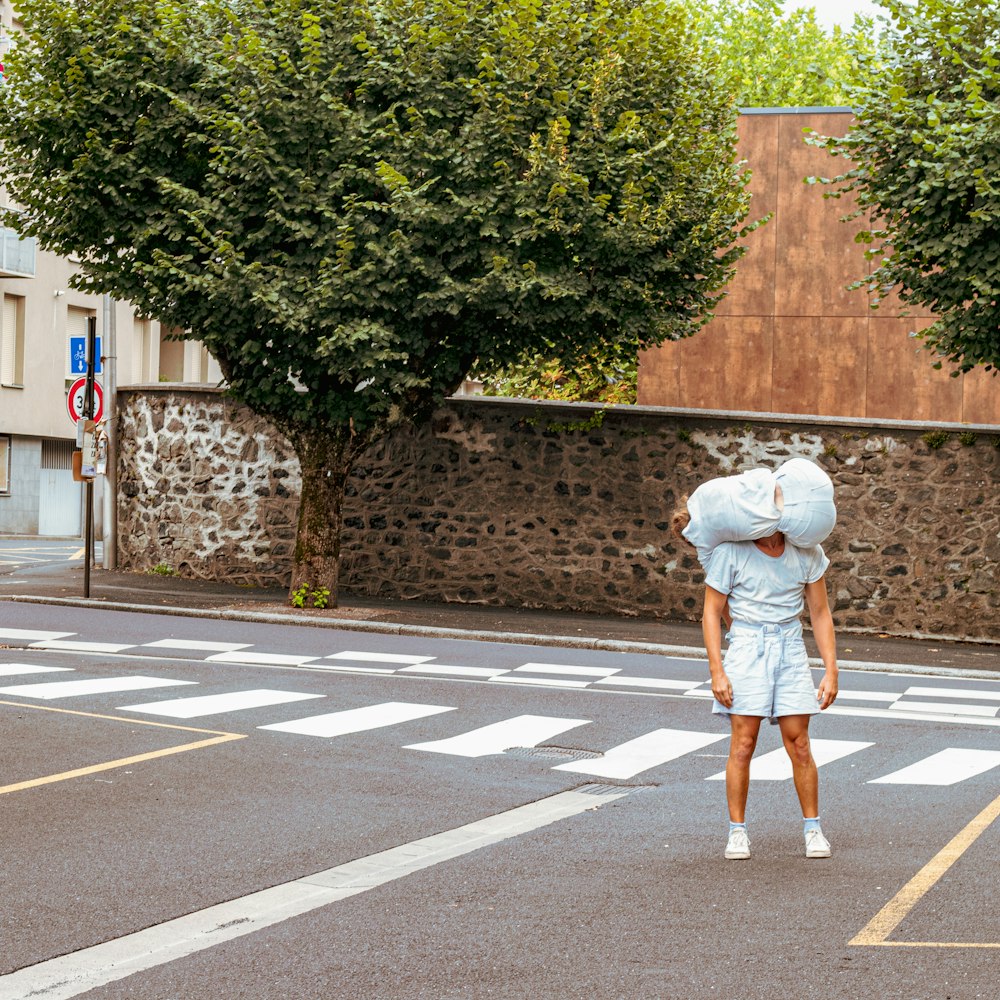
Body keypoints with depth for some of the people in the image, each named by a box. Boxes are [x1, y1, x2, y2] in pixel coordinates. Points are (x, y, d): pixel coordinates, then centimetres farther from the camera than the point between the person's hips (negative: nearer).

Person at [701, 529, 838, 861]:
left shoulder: (806, 551, -2)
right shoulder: (731, 551, -9)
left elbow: (820, 613, 6)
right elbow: (712, 613, -3)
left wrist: (831, 670, 1)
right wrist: (717, 672, -10)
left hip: (790, 647, 2)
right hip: (746, 644, -2)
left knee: (799, 744, 0)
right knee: (743, 743, -5)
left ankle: (813, 829, 12)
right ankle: (737, 831, 6)